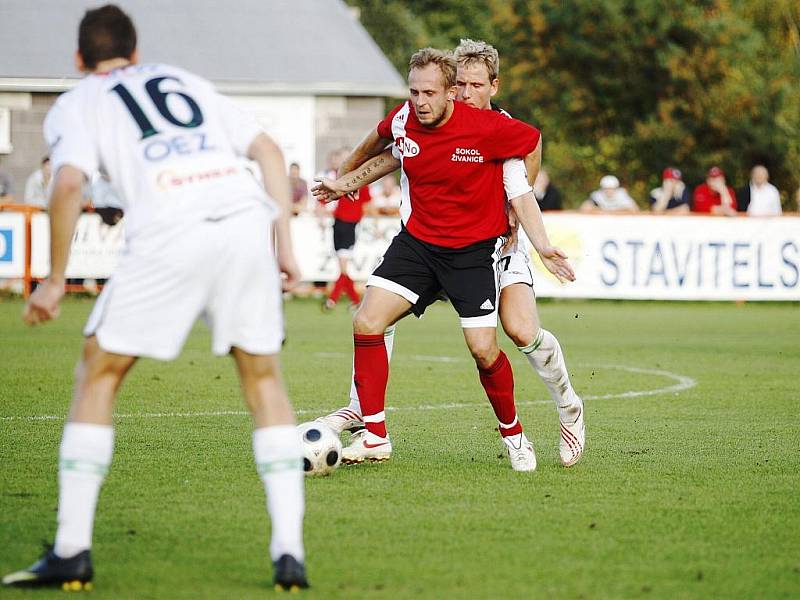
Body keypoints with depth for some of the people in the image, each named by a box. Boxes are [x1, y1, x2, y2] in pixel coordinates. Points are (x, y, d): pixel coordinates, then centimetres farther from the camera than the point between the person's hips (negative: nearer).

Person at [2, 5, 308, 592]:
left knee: (98, 375, 13)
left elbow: (69, 184, -1)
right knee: (264, 379, 17)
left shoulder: (76, 104, 19)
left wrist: (55, 280, 7)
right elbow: (269, 152, 22)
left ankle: (72, 550, 8)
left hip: (170, 235, -3)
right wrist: (284, 244, 21)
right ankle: (289, 553, 6)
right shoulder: (186, 81, 31)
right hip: (246, 219, 3)